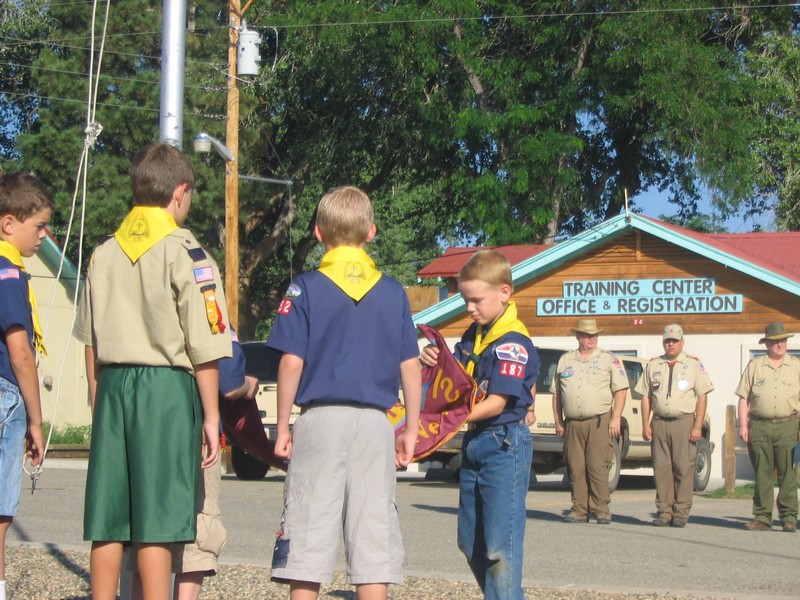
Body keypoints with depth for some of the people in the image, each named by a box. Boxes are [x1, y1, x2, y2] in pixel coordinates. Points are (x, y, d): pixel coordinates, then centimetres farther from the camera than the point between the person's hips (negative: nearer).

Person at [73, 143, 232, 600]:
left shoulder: (104, 254, 11)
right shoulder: (185, 253, -7)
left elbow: (91, 343, 14)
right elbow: (203, 347, -8)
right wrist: (211, 416, -3)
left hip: (112, 384, 5)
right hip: (167, 388, -5)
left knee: (107, 523, 8)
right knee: (156, 524, -5)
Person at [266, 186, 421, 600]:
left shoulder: (306, 289, -1)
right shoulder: (393, 292, 6)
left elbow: (292, 363, -6)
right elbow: (410, 367, 5)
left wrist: (283, 427, 2)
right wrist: (410, 431, 13)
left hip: (321, 418, -2)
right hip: (374, 423, 2)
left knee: (309, 533, 2)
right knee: (373, 533, 5)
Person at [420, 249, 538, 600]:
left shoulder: (513, 343, -16)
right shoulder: (473, 335, 11)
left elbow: (496, 403, -22)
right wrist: (435, 362, -4)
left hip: (504, 446, -10)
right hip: (474, 445, 10)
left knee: (500, 548, -9)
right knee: (471, 543, 16)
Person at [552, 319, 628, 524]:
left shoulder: (609, 360, 8)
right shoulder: (565, 360, 17)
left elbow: (620, 390, 2)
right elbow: (556, 394, 18)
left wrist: (616, 418, -7)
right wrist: (558, 421, 11)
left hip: (599, 422, -3)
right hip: (572, 424, 3)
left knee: (598, 468, -8)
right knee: (576, 469, 2)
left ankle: (601, 511, -5)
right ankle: (579, 510, 6)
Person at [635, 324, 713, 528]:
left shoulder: (694, 365, 5)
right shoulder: (653, 365, 14)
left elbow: (702, 397, 1)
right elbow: (646, 396, 13)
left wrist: (697, 427, -7)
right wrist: (645, 425, 4)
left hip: (684, 421, -3)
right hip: (659, 422, 3)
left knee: (683, 468, -5)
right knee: (661, 468, 1)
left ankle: (681, 513, -1)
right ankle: (664, 512, 5)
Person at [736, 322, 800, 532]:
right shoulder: (754, 366, 10)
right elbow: (744, 397, 9)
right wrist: (743, 425, 1)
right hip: (759, 426, 1)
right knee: (762, 474, 2)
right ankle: (762, 517, 6)